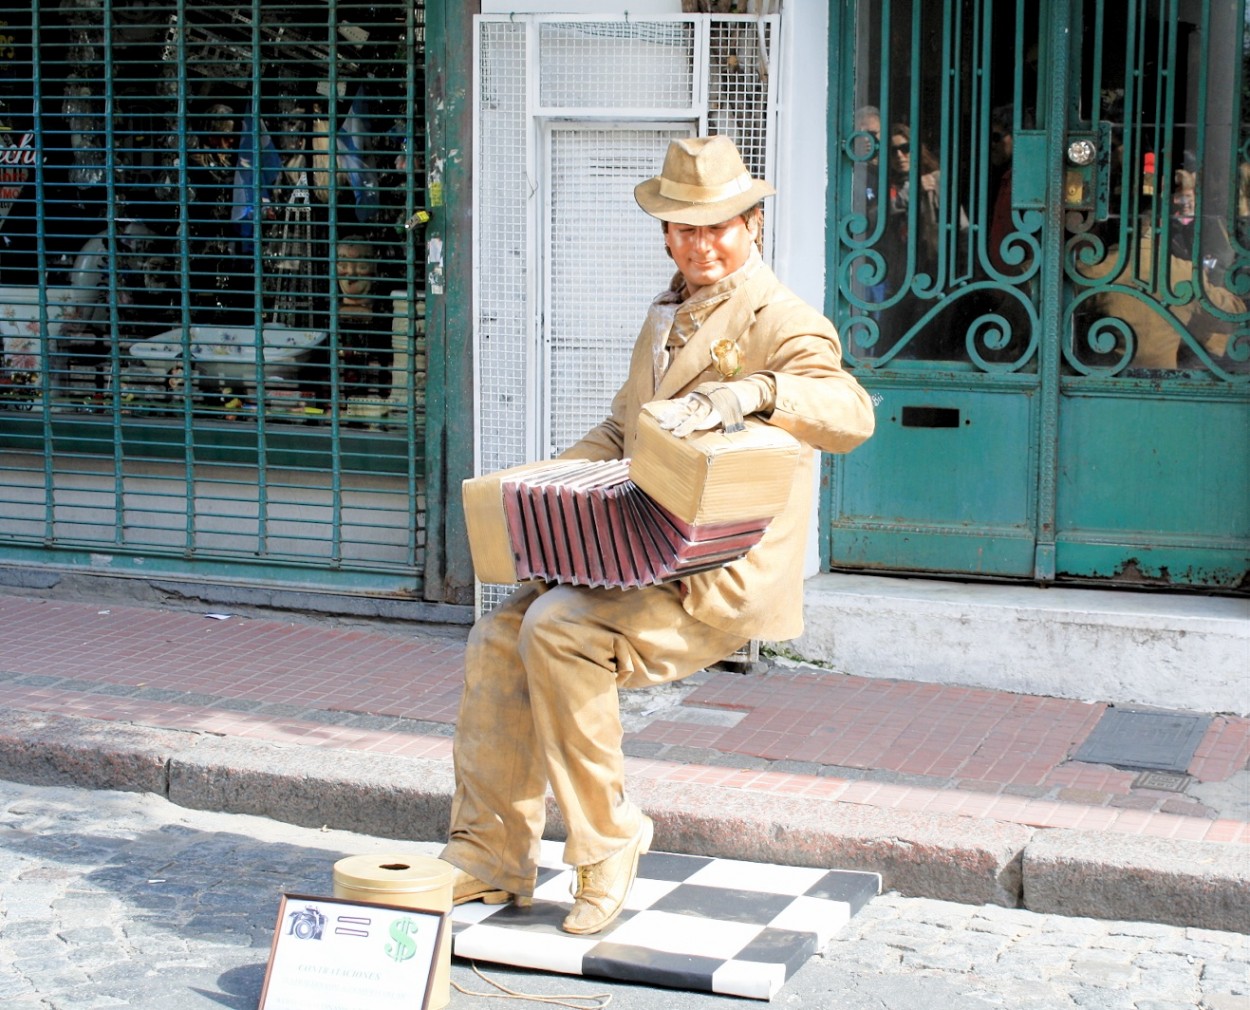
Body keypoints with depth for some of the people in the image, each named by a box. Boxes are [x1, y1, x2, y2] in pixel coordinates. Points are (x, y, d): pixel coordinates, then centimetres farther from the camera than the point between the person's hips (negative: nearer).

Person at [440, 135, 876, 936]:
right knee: (498, 640, -6)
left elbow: (851, 414, -27)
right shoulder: (669, 314, 19)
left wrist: (744, 393, -43)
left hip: (722, 572, -8)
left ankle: (606, 847, -11)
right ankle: (491, 859, 3)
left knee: (560, 629, -27)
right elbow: (624, 428, 29)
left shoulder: (783, 322, -9)